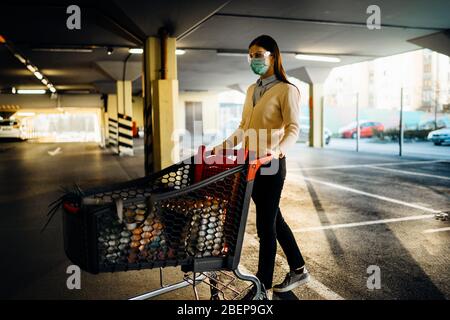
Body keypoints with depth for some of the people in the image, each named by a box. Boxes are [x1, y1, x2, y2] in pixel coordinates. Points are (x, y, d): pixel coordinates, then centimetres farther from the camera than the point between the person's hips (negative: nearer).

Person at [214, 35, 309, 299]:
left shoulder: (286, 90, -7)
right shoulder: (252, 90, 15)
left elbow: (293, 128, -18)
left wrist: (278, 150, -36)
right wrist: (222, 147, 11)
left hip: (270, 165, -8)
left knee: (266, 224, -1)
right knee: (274, 219, 16)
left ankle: (263, 287, 11)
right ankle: (298, 270, 32)